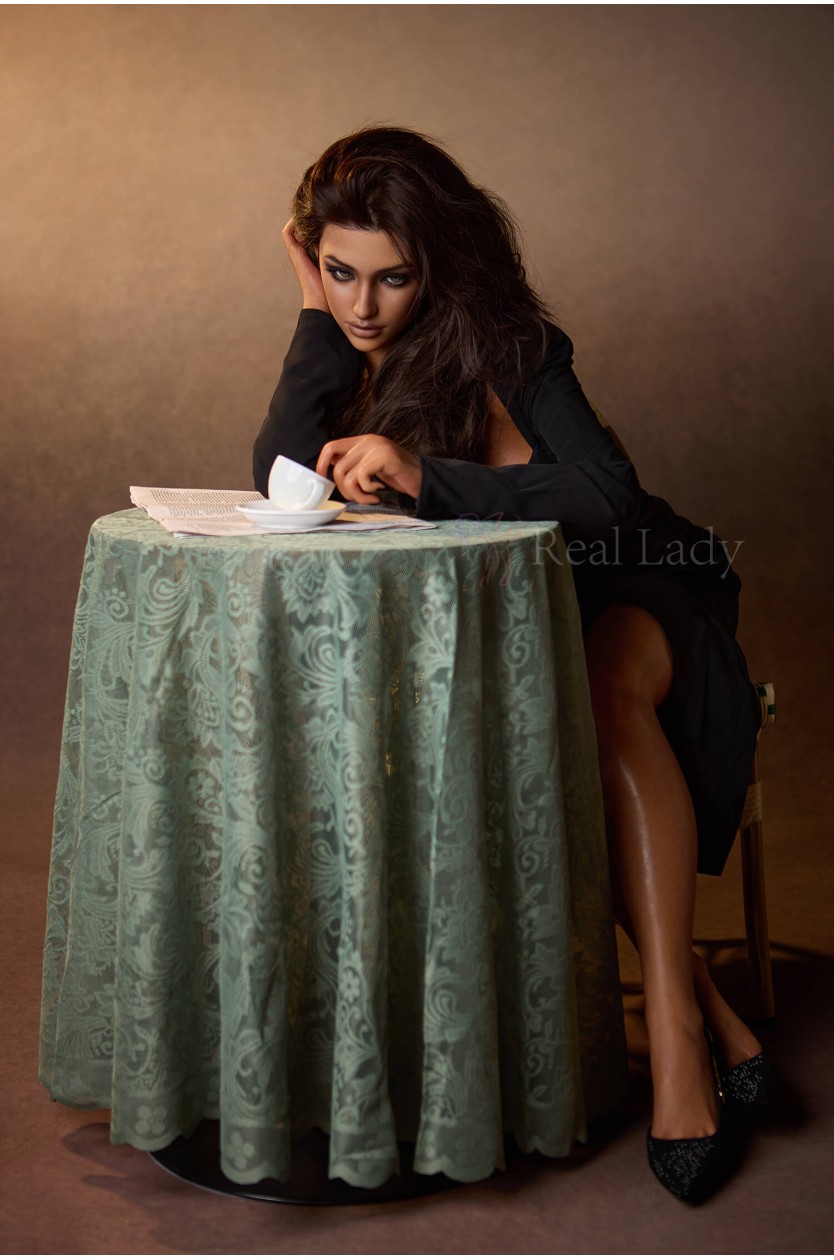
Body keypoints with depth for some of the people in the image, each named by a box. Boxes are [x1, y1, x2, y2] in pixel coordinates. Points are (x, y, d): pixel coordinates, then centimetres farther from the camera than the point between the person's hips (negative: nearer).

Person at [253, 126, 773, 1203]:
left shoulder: (499, 341, -14)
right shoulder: (344, 346, 2)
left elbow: (606, 491, -26)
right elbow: (282, 480, -14)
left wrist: (423, 475, -34)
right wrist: (317, 314, -14)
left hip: (617, 594, -3)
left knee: (604, 695, -36)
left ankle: (670, 1012, -33)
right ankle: (695, 1002, -24)